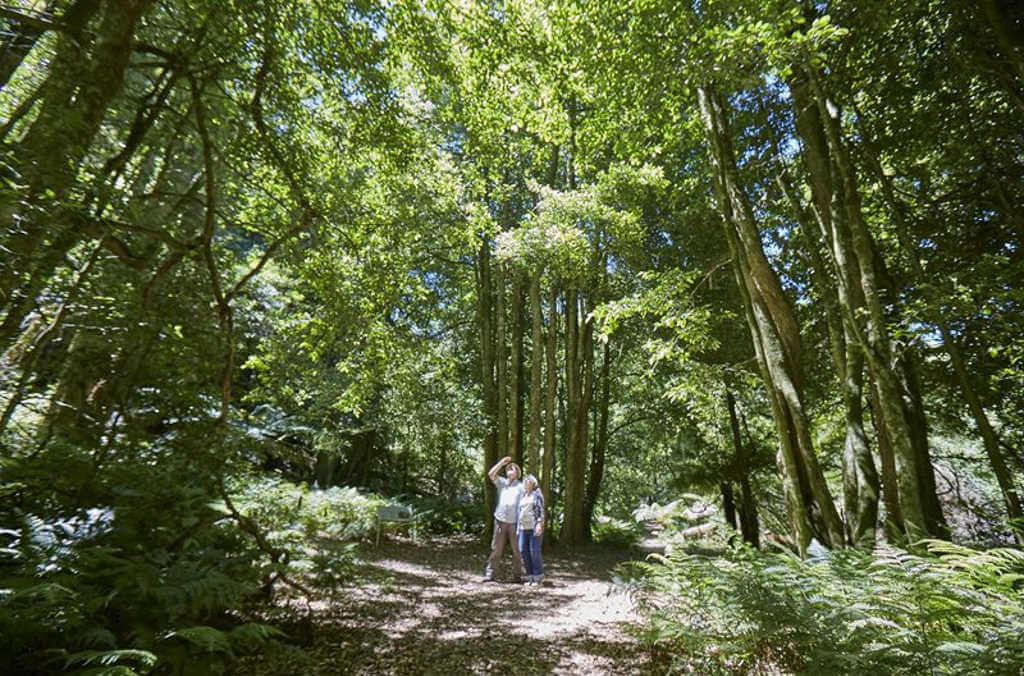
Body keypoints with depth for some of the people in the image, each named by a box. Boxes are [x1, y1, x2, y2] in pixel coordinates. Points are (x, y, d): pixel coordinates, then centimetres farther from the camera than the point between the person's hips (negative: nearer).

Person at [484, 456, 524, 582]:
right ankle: (489, 573, 12)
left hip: (514, 523, -1)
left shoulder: (521, 486, 4)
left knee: (516, 550, 4)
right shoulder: (501, 482, 11)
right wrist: (502, 462, -4)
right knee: (496, 549, 5)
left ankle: (517, 575, 15)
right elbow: (490, 474, -4)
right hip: (500, 521, 1)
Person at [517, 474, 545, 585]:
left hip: (535, 527, -6)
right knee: (523, 551, 2)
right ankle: (530, 577, 12)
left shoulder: (537, 494, 0)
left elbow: (540, 510, -8)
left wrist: (539, 525, -19)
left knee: (535, 552, -7)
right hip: (523, 528, 6)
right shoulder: (523, 496, 19)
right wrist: (518, 527, 15)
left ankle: (538, 577, 5)